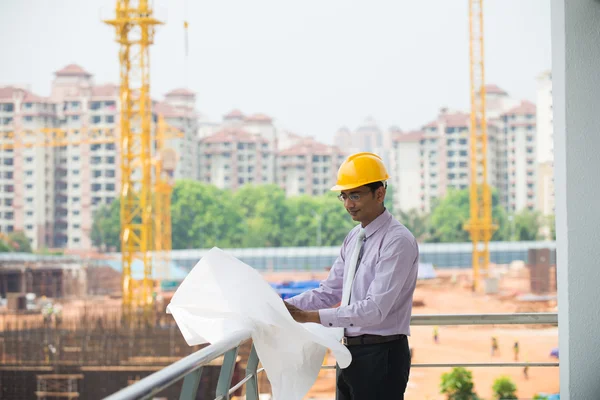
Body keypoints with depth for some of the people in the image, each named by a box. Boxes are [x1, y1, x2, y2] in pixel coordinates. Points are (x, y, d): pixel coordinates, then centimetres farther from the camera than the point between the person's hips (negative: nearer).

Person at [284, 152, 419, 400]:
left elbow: (375, 308, -23)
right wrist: (286, 306, -1)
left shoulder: (398, 241, -15)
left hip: (381, 355, -8)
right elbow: (328, 293, 16)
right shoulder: (353, 238, 13)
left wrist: (310, 316, -25)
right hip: (349, 352, 8)